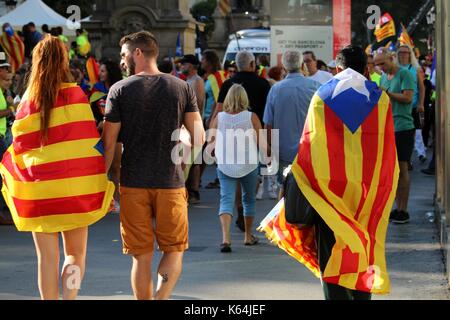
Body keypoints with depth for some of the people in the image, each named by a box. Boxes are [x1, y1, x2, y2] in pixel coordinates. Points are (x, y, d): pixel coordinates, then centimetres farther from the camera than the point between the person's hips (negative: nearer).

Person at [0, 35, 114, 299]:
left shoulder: (28, 101, -2)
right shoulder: (77, 95, -3)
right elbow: (91, 143, -2)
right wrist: (101, 184, 4)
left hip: (40, 188, 0)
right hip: (76, 187, 0)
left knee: (48, 258, 6)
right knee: (76, 253, 12)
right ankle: (70, 297, -7)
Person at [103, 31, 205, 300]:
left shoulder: (120, 90, -2)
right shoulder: (182, 88, 3)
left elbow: (109, 144, -3)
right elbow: (199, 138, 1)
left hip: (133, 184, 0)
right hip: (171, 182, 0)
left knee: (142, 257, 8)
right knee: (174, 251, 10)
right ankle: (161, 297, -13)